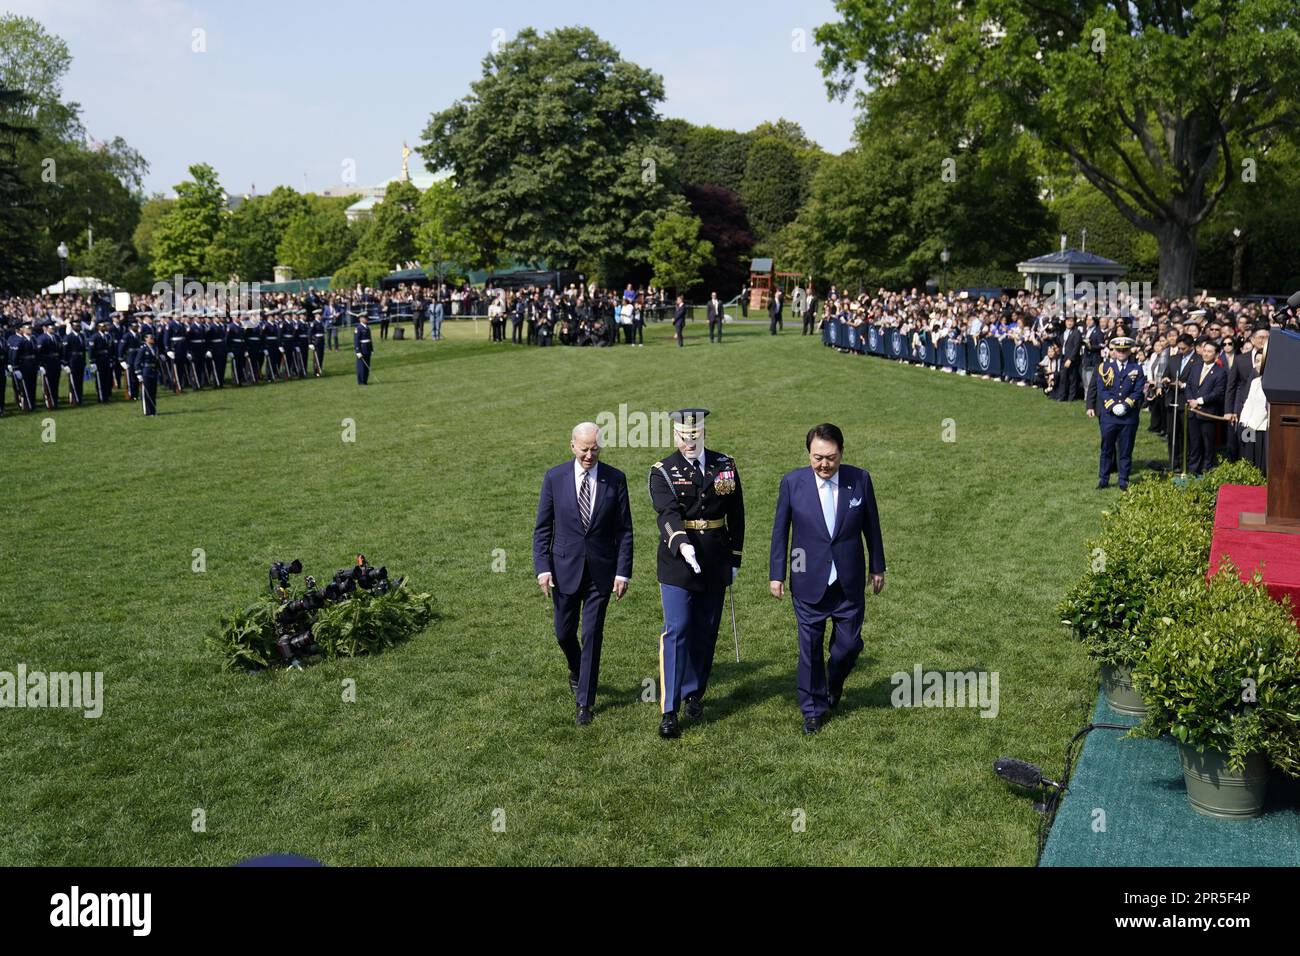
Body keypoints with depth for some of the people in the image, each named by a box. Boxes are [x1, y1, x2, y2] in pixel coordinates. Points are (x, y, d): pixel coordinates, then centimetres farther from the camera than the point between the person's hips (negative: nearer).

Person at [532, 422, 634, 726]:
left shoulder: (615, 479, -4)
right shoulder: (555, 478, -4)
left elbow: (624, 530, -1)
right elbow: (542, 528, 1)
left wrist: (623, 572, -7)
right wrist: (543, 568, -8)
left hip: (601, 572, -1)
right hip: (565, 569, 1)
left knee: (592, 635, 0)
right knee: (564, 632, 12)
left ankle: (585, 701, 11)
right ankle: (577, 670, 44)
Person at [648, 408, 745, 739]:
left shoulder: (726, 466, 4)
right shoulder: (663, 472, -6)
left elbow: (736, 516, 10)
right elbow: (668, 513, -22)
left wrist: (734, 559, 8)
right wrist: (682, 544, -40)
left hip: (715, 566, 3)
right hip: (677, 565, -3)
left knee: (706, 633, 12)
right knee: (676, 633, -7)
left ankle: (694, 693, 30)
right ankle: (669, 711, -5)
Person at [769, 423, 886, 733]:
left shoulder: (860, 479, -6)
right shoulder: (792, 483, -8)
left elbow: (871, 526, 5)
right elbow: (780, 531, 1)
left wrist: (877, 567, 11)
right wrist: (776, 574, 1)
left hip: (849, 582, 1)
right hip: (809, 583, -1)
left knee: (849, 644, 9)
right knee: (810, 648, 6)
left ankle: (835, 681, 42)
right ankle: (813, 708, 24)